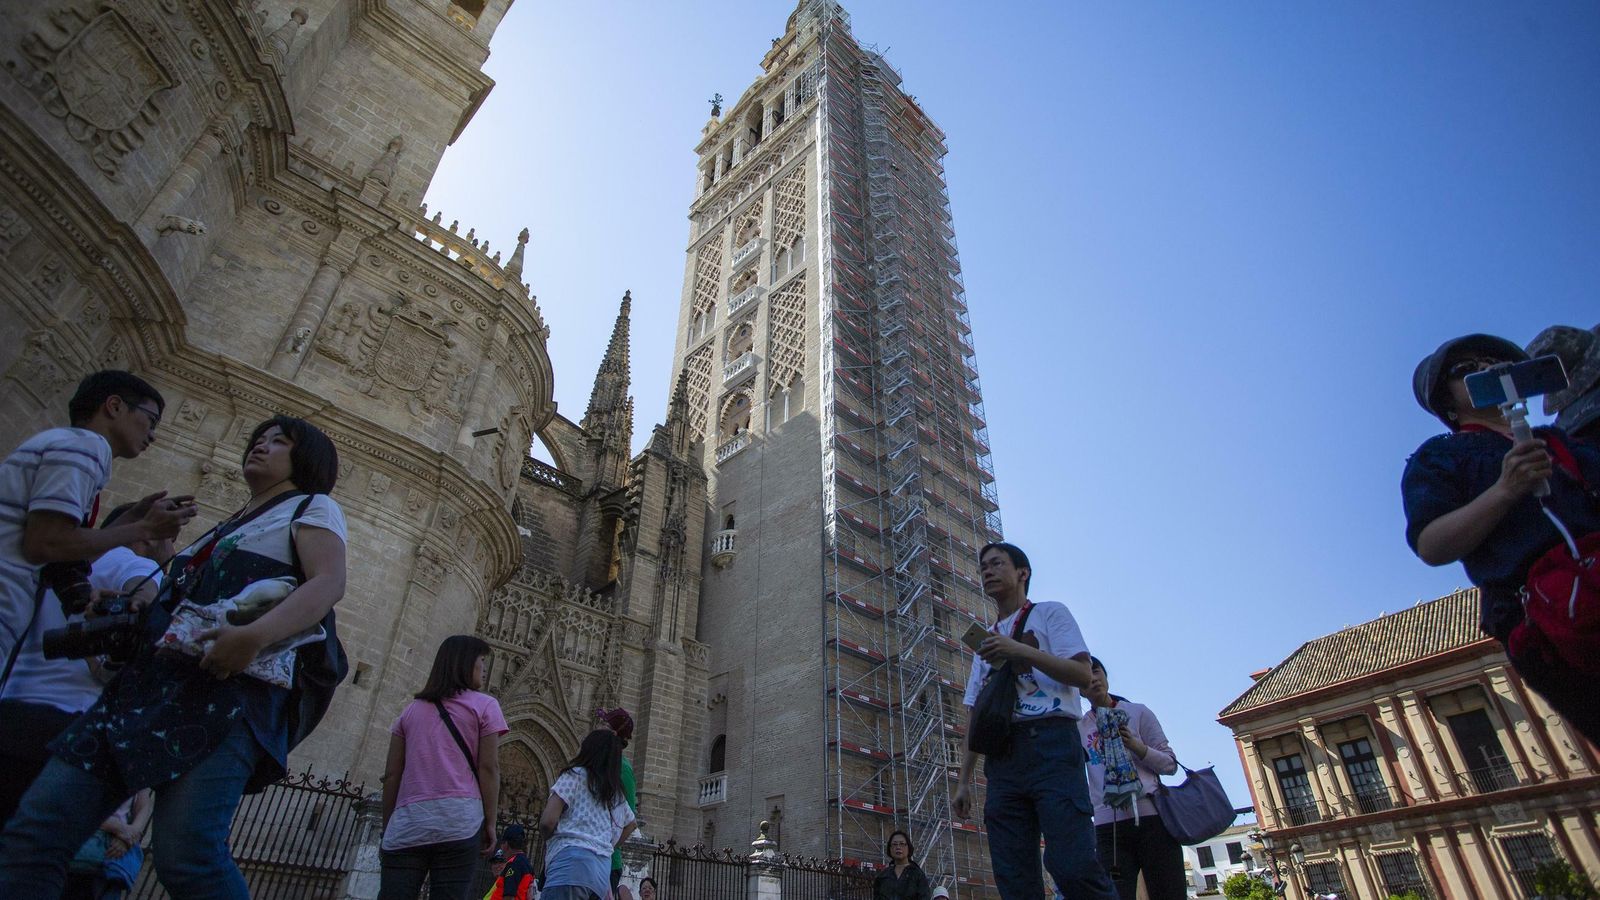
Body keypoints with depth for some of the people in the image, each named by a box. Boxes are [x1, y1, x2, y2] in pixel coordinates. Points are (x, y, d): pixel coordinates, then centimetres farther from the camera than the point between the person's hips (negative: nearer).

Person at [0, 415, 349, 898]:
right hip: (152, 685, 8)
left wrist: (254, 636, -25)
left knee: (184, 851, -22)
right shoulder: (225, 528, 33)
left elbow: (330, 582, -9)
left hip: (235, 687, -8)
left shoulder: (312, 507, 9)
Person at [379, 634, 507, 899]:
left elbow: (391, 775, 15)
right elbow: (488, 768, -2)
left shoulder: (412, 709, 19)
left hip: (406, 824, 4)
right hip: (459, 821, -4)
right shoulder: (484, 705, 6)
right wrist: (490, 823, 2)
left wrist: (387, 830, 19)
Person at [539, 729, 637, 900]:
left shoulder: (575, 775, 5)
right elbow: (630, 824, 42)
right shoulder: (618, 795, 24)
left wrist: (547, 839, 17)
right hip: (602, 872, 7)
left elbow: (547, 822, -3)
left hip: (572, 863, -7)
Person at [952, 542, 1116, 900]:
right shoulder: (985, 641, 27)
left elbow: (1083, 674, -3)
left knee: (1072, 865, -20)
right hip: (1001, 756, 6)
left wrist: (1021, 650, -14)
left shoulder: (1049, 613, 12)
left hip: (1050, 743, -5)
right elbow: (975, 714, 23)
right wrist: (964, 779, 16)